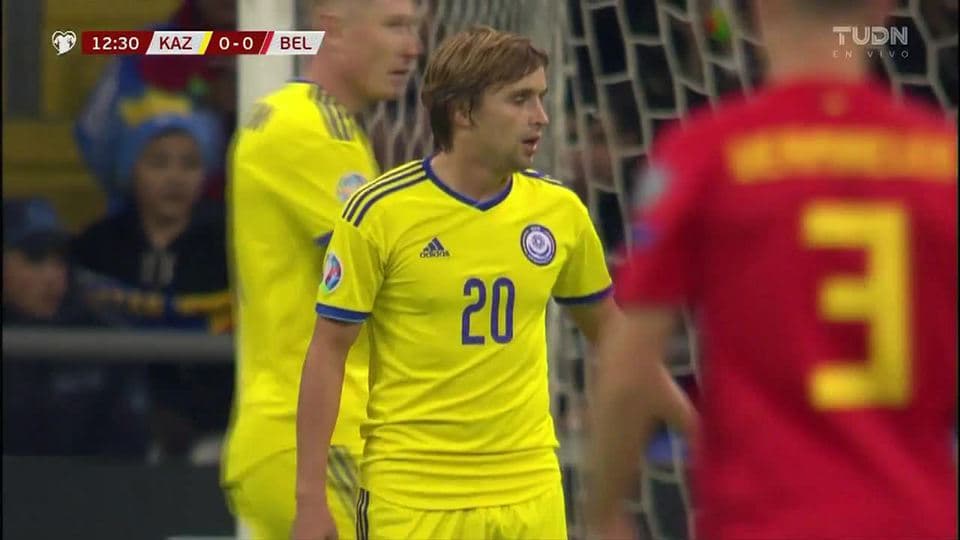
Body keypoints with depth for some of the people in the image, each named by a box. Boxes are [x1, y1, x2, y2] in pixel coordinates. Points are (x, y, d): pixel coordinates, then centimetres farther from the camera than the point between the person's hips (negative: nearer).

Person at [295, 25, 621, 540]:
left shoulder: (559, 210, 4)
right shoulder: (379, 211, -8)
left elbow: (607, 326, 20)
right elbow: (328, 352, -4)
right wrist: (310, 498, -7)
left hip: (530, 494, 4)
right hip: (410, 495, -4)